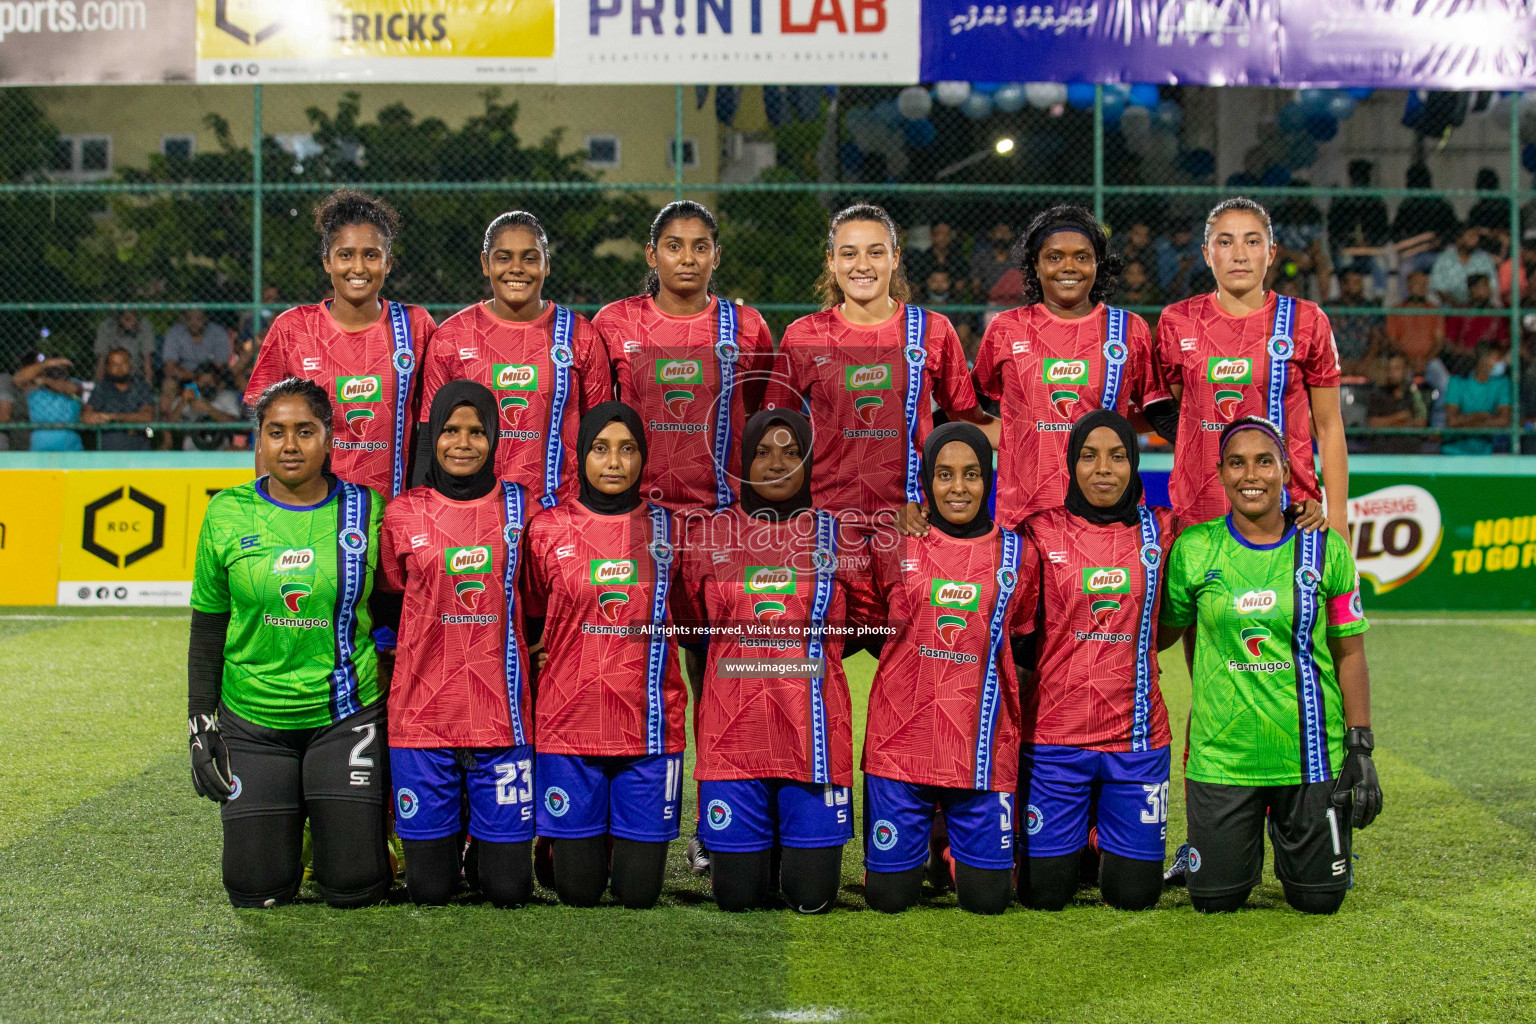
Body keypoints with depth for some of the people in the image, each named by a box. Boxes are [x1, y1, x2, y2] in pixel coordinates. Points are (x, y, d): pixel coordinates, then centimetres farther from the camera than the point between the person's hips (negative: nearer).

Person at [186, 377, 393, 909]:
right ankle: (285, 814, 32)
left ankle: (343, 820, 30)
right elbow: (207, 629, 7)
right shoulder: (228, 513, 0)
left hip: (345, 713, -1)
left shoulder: (365, 509, -2)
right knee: (257, 890, -1)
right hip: (252, 720, 1)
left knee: (353, 886, -4)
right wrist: (200, 725, 2)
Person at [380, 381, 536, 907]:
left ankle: (489, 843, 35)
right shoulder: (402, 513, 2)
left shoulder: (519, 508, 3)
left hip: (500, 715, 0)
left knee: (509, 888, 2)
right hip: (422, 711, 0)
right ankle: (447, 837, 38)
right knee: (429, 888, 5)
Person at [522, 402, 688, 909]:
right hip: (570, 721, 0)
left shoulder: (665, 529, 4)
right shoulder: (547, 529, 2)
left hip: (649, 725, 1)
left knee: (639, 889, 3)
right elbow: (530, 622, 14)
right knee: (577, 889, 4)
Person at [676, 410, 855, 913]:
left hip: (814, 732, 0)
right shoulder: (708, 534, 6)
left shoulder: (835, 536, 5)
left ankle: (801, 843, 32)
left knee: (811, 894, 0)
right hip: (733, 733, 0)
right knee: (736, 894, 3)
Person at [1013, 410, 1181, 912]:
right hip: (1054, 732, -1)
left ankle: (1109, 839, 37)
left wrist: (1127, 655, 5)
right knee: (1044, 892, 3)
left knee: (1134, 892, 5)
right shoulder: (1042, 532, -3)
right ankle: (1077, 828, 34)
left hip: (1137, 733, 1)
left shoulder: (1160, 530, 3)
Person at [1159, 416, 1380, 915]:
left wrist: (1360, 748, -1)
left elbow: (1349, 654, 2)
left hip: (1310, 752, 0)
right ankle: (1218, 848, 37)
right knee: (1215, 898, 4)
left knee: (1318, 897, 7)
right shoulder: (1194, 548, -2)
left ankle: (1293, 837, 39)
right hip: (1221, 754, 0)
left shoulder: (1325, 548, -1)